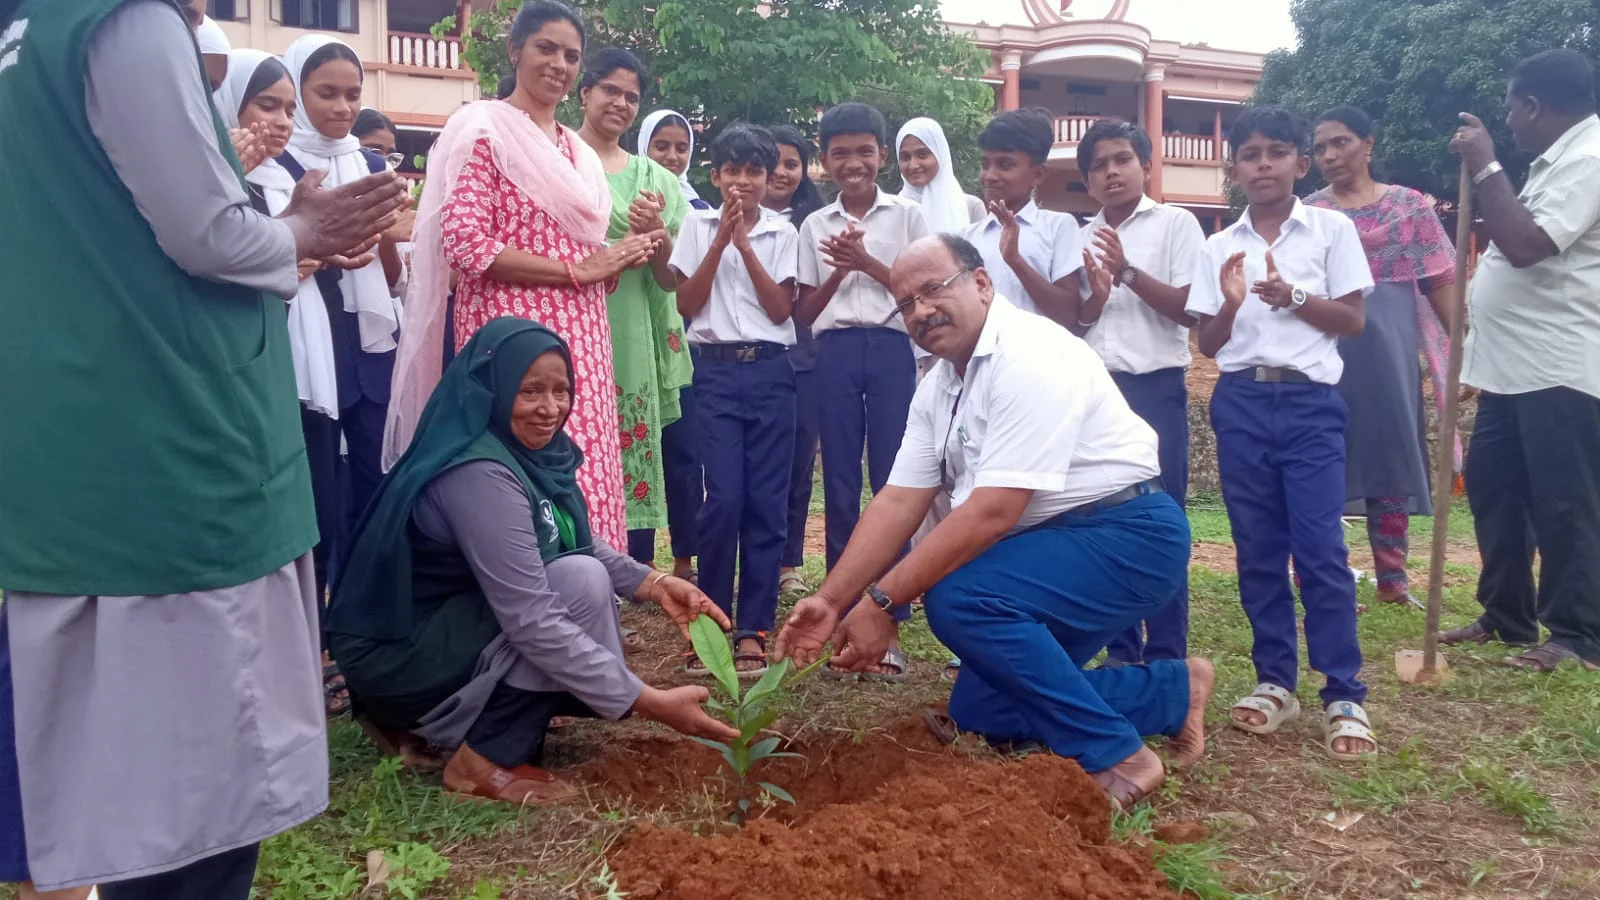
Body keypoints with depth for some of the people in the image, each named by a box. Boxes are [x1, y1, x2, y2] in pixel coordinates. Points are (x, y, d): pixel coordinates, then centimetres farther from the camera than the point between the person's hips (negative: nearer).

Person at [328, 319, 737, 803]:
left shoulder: (535, 448, -1)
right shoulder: (478, 475, -28)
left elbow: (582, 545, 10)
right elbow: (533, 624, -32)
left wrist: (655, 583, -8)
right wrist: (651, 702, -32)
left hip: (445, 620, 9)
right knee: (581, 582, -21)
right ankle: (486, 760, -11)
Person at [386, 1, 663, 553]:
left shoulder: (578, 151, 19)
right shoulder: (485, 129, -3)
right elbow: (464, 244, -14)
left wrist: (616, 259, 2)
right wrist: (575, 270, -13)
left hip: (578, 337, 7)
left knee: (580, 482, 6)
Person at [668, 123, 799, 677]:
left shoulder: (782, 232, 8)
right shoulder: (698, 226, 8)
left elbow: (781, 310, -2)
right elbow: (687, 305, 0)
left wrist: (745, 244, -8)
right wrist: (721, 240, -6)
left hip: (771, 371, 1)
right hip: (717, 370, -1)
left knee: (766, 501, -1)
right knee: (725, 499, -10)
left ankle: (752, 628, 7)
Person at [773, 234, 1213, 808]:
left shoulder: (1030, 357, -22)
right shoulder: (939, 387, 6)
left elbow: (992, 512, -28)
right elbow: (897, 504, 4)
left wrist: (883, 602, -26)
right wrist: (831, 600, -6)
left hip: (1125, 535, -9)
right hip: (1053, 543, 10)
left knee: (960, 598, -29)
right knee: (977, 712, 10)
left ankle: (1115, 757, -15)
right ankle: (1171, 691, 21)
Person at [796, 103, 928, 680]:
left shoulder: (907, 216, 6)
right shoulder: (815, 226, 11)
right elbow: (805, 312, 10)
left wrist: (868, 263, -9)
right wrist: (840, 270, -5)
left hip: (892, 350, -2)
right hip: (836, 355, 2)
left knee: (893, 483, -4)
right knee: (840, 485, 4)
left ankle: (888, 619, 1)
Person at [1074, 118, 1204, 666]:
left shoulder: (1176, 224, 2)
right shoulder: (1080, 237, 14)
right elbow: (1071, 322, 11)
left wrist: (1127, 272, -14)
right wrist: (1094, 297, -10)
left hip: (1154, 388, -4)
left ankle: (1165, 658, 4)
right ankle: (1120, 650, 16)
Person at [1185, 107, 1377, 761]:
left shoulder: (1332, 230, 4)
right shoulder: (1220, 247, 9)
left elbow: (1354, 321, 2)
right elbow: (1208, 343, 8)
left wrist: (1292, 296, -13)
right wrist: (1231, 305, -12)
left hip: (1310, 401, -3)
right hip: (1240, 403, 3)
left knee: (1320, 549, -7)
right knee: (1258, 550, 7)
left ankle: (1345, 695, 2)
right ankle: (1275, 681, 17)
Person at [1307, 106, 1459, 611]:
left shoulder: (1410, 205, 6)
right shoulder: (1307, 215, 5)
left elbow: (1441, 283, 4)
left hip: (1392, 352, 1)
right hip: (1327, 355, -1)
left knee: (1392, 460, 7)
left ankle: (1392, 580, 17)